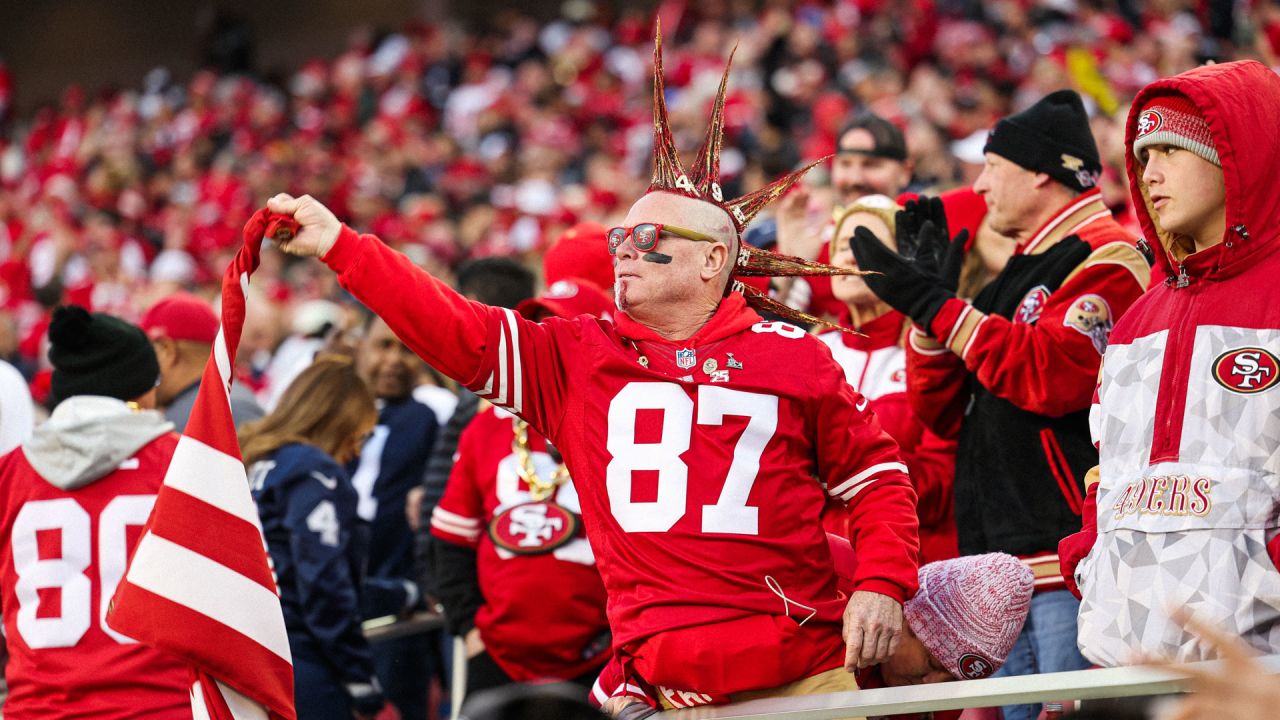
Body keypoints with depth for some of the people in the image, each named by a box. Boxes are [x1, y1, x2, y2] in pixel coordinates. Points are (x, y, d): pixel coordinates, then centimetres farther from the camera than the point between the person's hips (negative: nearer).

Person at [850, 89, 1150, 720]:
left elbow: (1050, 376, -21)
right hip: (1010, 571, 10)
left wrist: (936, 306, -13)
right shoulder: (1018, 276, 24)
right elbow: (944, 414, 20)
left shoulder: (1107, 260, -5)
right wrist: (927, 306, 5)